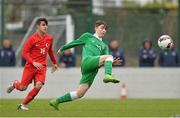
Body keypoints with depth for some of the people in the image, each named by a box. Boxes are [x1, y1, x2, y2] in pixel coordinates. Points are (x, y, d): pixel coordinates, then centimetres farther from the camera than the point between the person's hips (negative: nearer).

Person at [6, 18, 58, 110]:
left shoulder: (49, 38, 5)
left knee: (38, 85, -19)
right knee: (23, 87, -2)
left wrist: (54, 63, 28)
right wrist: (33, 63, -23)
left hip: (42, 67, 3)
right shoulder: (33, 38, -10)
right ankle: (15, 84, 38)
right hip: (30, 66, -3)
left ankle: (23, 104, -4)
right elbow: (24, 53, -12)